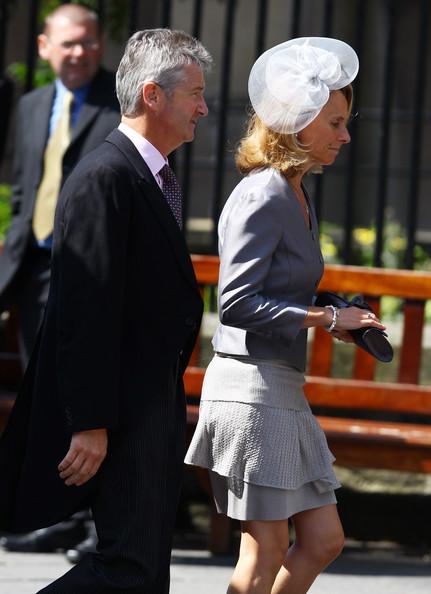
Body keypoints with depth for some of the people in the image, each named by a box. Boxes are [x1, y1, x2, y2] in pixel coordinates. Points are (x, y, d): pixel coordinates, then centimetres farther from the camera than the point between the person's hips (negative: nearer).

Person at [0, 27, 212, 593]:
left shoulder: (155, 178, 15)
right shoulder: (104, 178, -16)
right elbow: (86, 311, -21)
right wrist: (90, 424, -23)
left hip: (154, 410, 10)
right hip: (123, 416, -10)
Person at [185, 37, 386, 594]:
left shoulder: (298, 196, 14)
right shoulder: (262, 197, -15)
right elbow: (236, 303, -21)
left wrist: (334, 323, 5)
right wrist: (325, 317, -17)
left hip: (282, 389, 10)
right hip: (252, 386, -10)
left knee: (323, 540, 10)